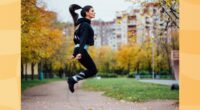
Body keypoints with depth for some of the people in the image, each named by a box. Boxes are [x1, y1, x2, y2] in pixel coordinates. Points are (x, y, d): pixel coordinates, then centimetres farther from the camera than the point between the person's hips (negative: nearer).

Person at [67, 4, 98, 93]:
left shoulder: (83, 24, 21)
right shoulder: (85, 24, -9)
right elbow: (83, 39, -22)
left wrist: (74, 53, 23)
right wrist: (80, 52, -31)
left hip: (79, 50, 10)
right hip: (81, 50, -10)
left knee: (92, 70, 10)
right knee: (93, 70, -6)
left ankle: (72, 79, 8)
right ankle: (73, 79, -6)